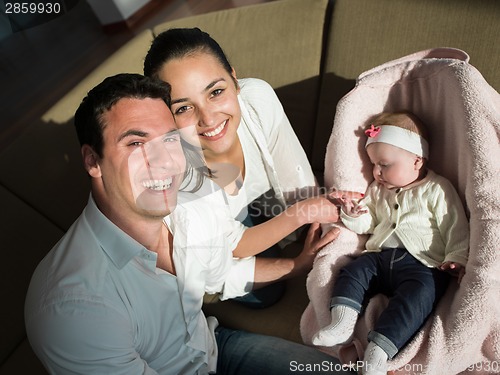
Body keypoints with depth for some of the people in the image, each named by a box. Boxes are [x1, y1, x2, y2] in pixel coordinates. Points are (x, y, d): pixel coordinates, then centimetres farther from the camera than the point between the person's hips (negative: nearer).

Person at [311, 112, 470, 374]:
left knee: (416, 294, -30)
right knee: (352, 271, -14)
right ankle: (342, 323, -26)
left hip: (423, 264, -6)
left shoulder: (437, 190, 4)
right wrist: (354, 216, -2)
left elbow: (457, 228, 2)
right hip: (381, 255, 6)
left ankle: (377, 352, -37)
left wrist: (456, 258, -10)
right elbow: (368, 223, 20)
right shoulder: (377, 190, 20)